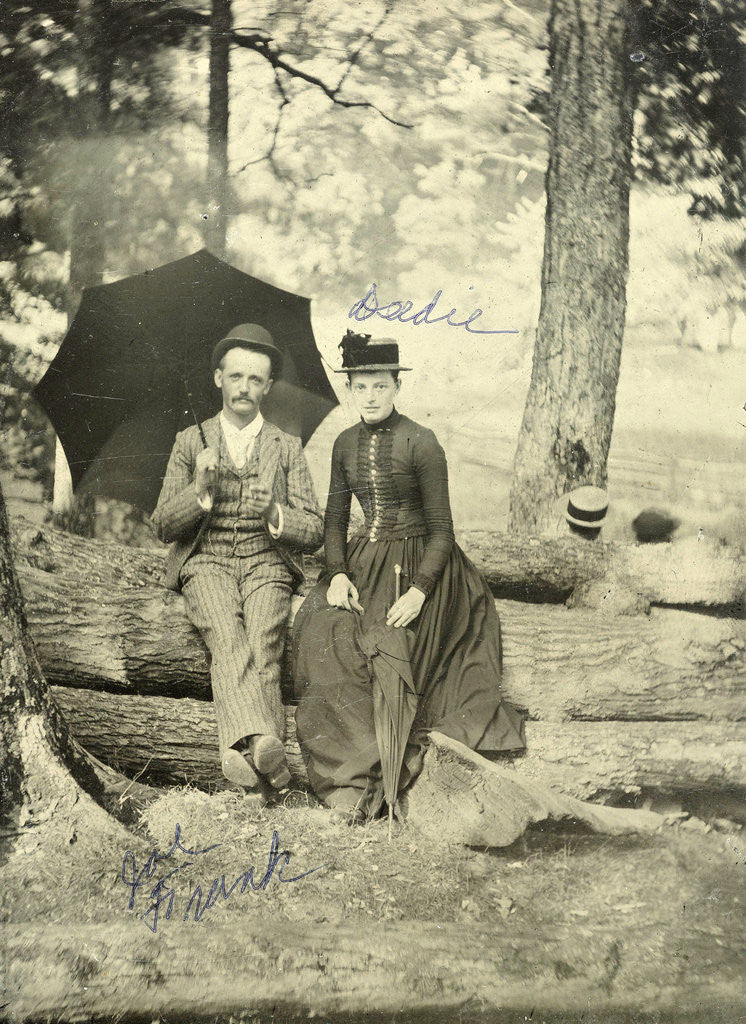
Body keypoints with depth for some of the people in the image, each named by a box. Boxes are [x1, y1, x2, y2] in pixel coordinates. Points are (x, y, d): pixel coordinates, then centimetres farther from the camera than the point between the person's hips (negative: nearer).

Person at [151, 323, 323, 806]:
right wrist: (201, 488, -10)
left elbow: (314, 533, 9)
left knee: (262, 641, -30)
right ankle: (264, 748, -50)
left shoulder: (288, 448, 14)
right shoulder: (191, 442, 14)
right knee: (229, 639, -32)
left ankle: (247, 752, -40)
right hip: (206, 562, -1)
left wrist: (275, 512, -13)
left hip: (267, 563, 1)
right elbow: (164, 526, 9)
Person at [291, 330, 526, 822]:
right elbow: (335, 519, 12)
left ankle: (372, 777, -10)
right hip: (365, 561, 5)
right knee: (323, 630, -21)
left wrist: (419, 591, -22)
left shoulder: (421, 443, -9)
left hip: (420, 564, -5)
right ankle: (367, 755, -15)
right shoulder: (346, 444, 8)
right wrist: (338, 574, -6)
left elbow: (442, 529, -10)